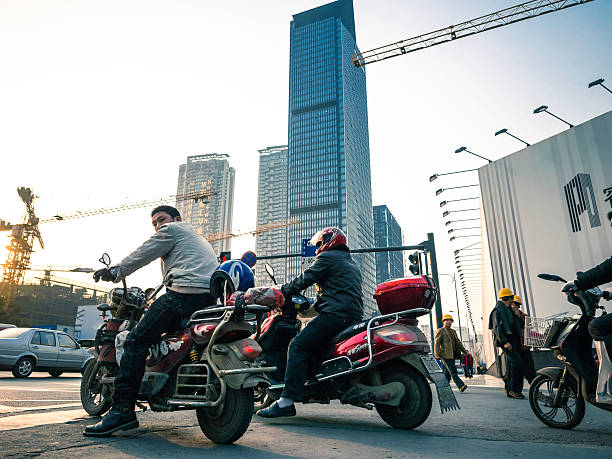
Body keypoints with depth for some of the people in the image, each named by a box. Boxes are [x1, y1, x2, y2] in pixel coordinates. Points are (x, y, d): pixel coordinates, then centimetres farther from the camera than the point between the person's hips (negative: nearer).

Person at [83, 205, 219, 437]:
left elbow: (141, 255, 11)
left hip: (185, 293, -9)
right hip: (211, 300, 10)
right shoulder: (197, 238, 38)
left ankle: (122, 409, -13)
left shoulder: (172, 230, 11)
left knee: (136, 341, -7)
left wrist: (114, 272, 25)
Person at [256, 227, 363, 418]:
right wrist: (313, 304, 37)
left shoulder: (327, 257, 2)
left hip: (336, 314, -10)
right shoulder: (352, 264, 29)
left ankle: (286, 402, -21)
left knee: (298, 346, -13)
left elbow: (305, 279, -4)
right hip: (355, 316, 10)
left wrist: (281, 292, 8)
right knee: (312, 343, 24)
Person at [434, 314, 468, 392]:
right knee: (453, 371, -13)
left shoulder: (453, 331, 21)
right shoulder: (440, 331, -1)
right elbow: (436, 343, -8)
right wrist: (437, 354, -17)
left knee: (447, 372, 8)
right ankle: (460, 386, -18)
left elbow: (458, 343, 24)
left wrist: (465, 352, 18)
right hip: (445, 355, -7)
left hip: (453, 355, 7)